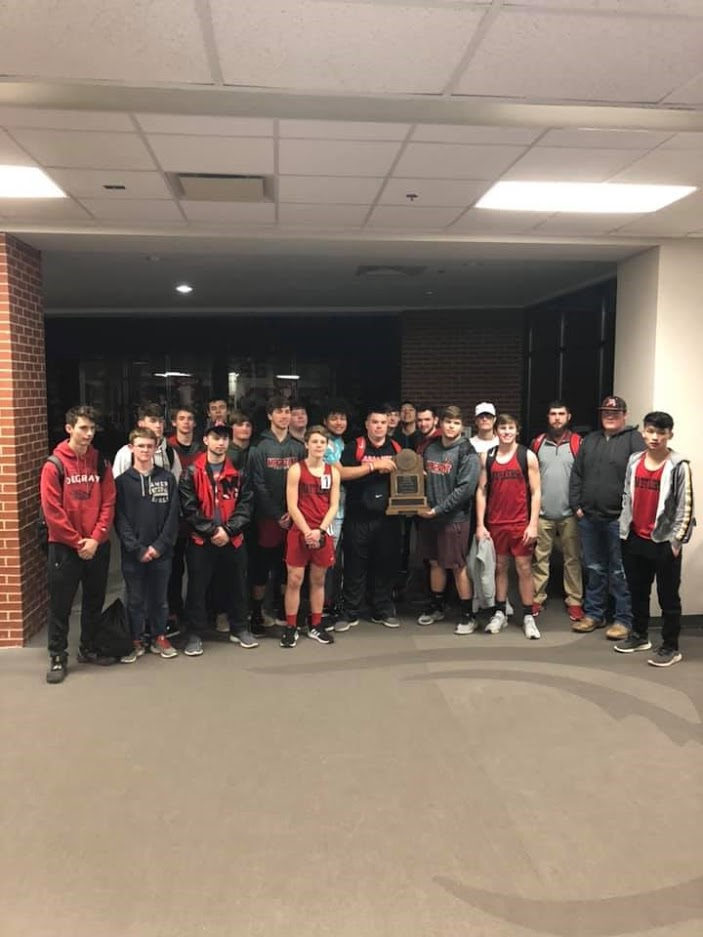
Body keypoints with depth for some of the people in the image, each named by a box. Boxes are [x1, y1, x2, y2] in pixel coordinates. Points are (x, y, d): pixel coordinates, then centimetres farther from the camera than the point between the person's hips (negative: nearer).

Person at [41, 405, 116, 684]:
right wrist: (77, 542, -12)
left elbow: (108, 504, 1)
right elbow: (52, 511, -11)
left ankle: (89, 649, 29)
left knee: (94, 600, 14)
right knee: (60, 604, 4)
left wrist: (95, 538, -10)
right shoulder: (54, 465, -9)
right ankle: (58, 657, 16)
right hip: (64, 546, -4)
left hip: (98, 546, 4)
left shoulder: (101, 463, 3)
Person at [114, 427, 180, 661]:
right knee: (135, 600, 9)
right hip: (132, 554, -1)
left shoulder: (167, 478, 3)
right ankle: (136, 642, 22)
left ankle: (159, 638, 26)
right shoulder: (122, 481, 0)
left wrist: (160, 545, -10)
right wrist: (137, 549, -12)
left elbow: (173, 516, -1)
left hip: (161, 552, 1)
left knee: (160, 598, 11)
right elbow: (120, 519, -5)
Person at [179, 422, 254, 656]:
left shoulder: (237, 472, 5)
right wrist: (211, 530, -14)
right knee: (197, 587, 2)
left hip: (233, 539, 3)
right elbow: (188, 508, -7)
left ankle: (239, 629, 28)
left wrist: (228, 530, -12)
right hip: (201, 540, -2)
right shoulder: (192, 472, -2)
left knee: (236, 585, 12)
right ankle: (195, 634, 15)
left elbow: (245, 504, 1)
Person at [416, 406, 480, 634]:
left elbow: (466, 488, -16)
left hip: (455, 518, -5)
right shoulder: (430, 449, 9)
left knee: (458, 566, 0)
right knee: (435, 562, 15)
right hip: (428, 516, 5)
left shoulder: (467, 453, -8)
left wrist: (437, 510, -17)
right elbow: (421, 479, 16)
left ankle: (467, 615, 12)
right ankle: (436, 607, 30)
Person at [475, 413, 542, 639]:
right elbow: (481, 491, 4)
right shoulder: (487, 457, 4)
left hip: (521, 523, -2)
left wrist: (533, 524, -10)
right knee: (499, 567, 11)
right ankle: (499, 614, 22)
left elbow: (535, 492, -3)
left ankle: (528, 617, 13)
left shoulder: (527, 456, -2)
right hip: (495, 524, 2)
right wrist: (480, 524, -1)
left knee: (524, 569, 4)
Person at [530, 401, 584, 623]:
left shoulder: (578, 443, -2)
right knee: (539, 558, 8)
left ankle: (574, 602, 16)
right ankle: (536, 599, 17)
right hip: (542, 512, 2)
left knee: (572, 559, 7)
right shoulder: (537, 443, 5)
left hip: (569, 513, -1)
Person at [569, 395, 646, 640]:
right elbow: (576, 475, 14)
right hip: (589, 518, 5)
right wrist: (576, 505, 6)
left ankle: (624, 620, 13)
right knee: (594, 569, 14)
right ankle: (593, 614, 25)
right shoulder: (590, 440, 15)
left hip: (619, 519, -5)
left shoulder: (634, 439, -3)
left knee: (620, 572, 1)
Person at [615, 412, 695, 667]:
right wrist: (625, 529, 9)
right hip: (634, 539, 5)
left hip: (664, 541, -5)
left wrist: (677, 541, -10)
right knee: (637, 592, 17)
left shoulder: (679, 466, -10)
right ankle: (639, 635, 33)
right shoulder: (634, 461, 5)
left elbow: (685, 506, -10)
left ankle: (670, 647, 16)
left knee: (668, 597, 5)